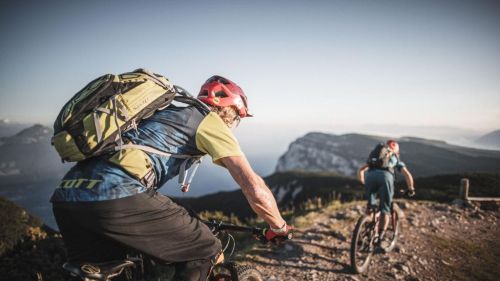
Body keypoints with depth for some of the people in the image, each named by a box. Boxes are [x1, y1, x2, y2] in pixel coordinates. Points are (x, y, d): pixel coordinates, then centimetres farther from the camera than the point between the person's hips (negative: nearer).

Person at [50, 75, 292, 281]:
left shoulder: (167, 113, 31)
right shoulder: (210, 121, 8)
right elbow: (255, 189, 0)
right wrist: (280, 227, 18)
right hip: (118, 198, -9)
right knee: (208, 254, 8)